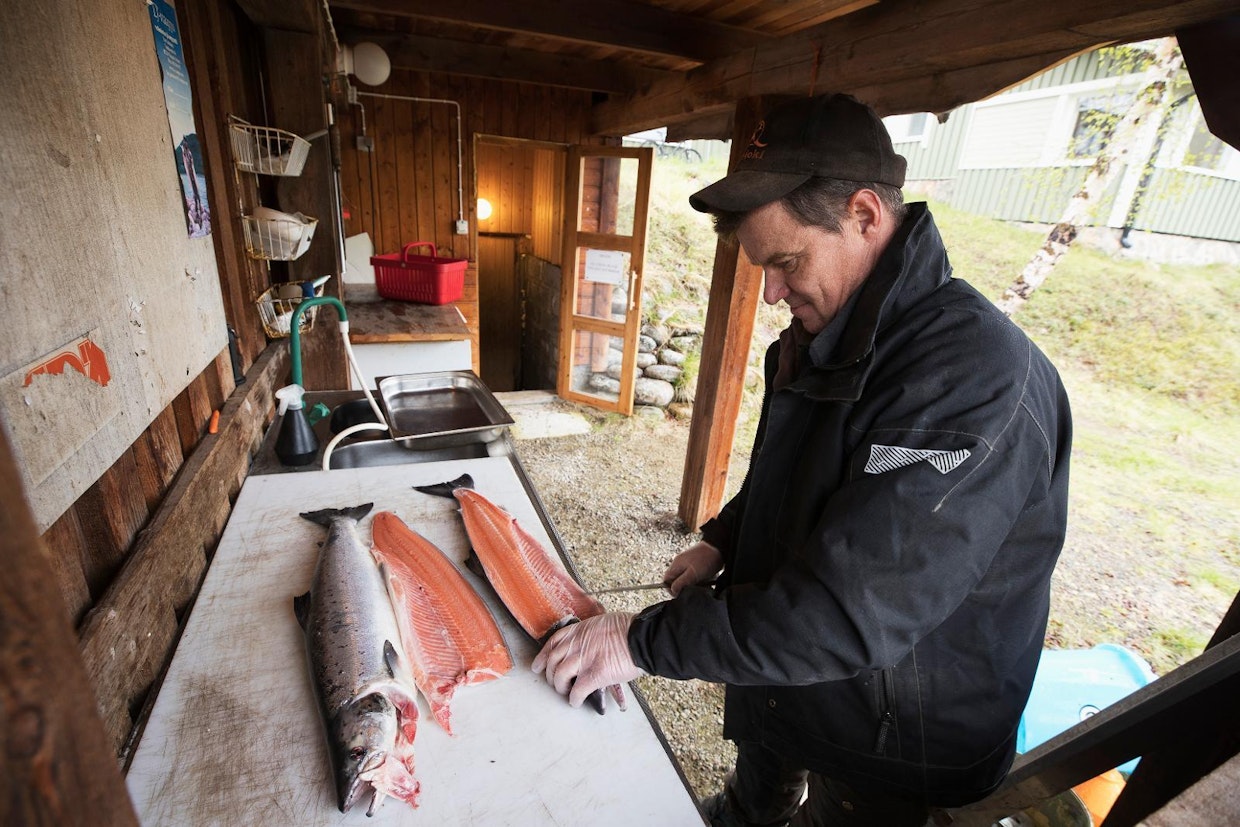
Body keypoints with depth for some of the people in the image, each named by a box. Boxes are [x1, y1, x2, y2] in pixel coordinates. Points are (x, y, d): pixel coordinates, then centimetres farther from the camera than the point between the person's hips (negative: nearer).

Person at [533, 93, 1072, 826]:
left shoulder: (977, 373, -33)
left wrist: (648, 641, -30)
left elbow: (850, 610, -36)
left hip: (887, 757, -7)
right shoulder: (829, 334, -4)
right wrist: (724, 542, -1)